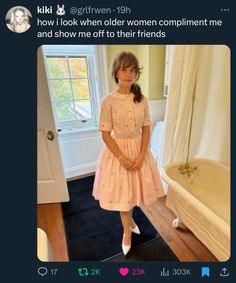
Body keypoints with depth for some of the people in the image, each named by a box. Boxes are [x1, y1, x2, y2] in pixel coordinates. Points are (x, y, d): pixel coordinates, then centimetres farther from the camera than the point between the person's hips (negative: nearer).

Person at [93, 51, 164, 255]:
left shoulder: (142, 99, -3)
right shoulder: (109, 101, -13)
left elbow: (146, 129, -1)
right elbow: (106, 134, -12)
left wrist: (141, 156, -10)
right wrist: (122, 158, -15)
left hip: (139, 149, 3)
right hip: (118, 150, -3)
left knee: (133, 190, 19)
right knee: (122, 192, 12)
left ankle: (129, 219, 52)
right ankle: (127, 230, 40)